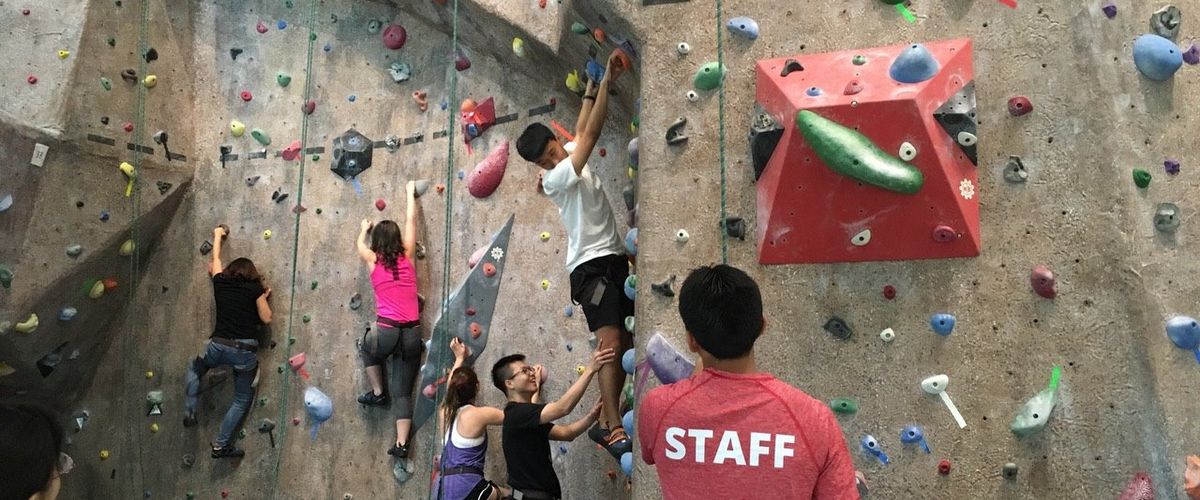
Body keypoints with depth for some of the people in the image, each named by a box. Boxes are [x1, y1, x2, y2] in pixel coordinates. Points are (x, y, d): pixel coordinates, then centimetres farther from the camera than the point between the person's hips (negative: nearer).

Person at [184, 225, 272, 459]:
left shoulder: (220, 281, 9)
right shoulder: (255, 288, 1)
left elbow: (216, 259, 29)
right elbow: (267, 319, 0)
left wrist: (218, 235, 45)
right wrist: (265, 297, 16)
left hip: (218, 345, 2)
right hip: (245, 350, -2)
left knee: (194, 370, 36)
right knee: (242, 400, 14)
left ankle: (190, 411, 22)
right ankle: (221, 445, 13)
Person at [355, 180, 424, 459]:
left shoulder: (373, 261, 5)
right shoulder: (407, 258, 7)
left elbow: (360, 244, 29)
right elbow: (411, 222, 20)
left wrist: (364, 229, 50)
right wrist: (410, 193, 33)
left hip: (387, 333, -2)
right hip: (413, 335, 2)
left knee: (366, 346, 35)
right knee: (405, 392, 13)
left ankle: (377, 393, 31)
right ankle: (401, 444, 6)